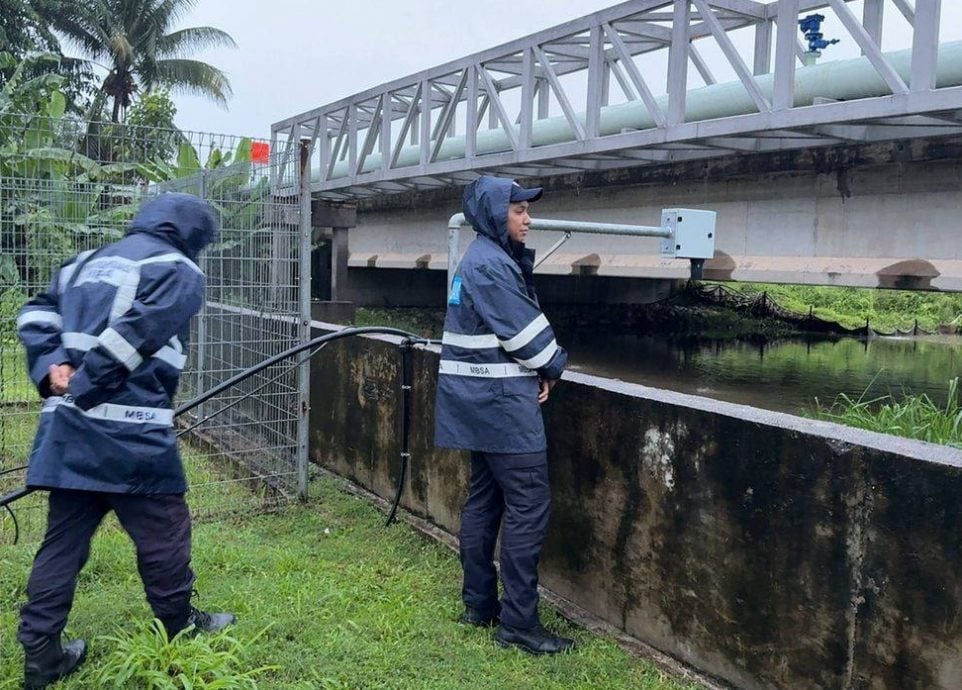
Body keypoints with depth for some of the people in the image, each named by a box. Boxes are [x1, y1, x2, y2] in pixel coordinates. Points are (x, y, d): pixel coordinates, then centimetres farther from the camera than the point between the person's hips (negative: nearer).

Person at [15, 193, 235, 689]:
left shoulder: (89, 261, 22)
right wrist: (85, 385, -12)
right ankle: (180, 630, 25)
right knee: (163, 535, 9)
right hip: (130, 435, -7)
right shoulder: (179, 271, -3)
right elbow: (137, 333, -17)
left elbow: (36, 314, 16)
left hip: (67, 428, 8)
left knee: (63, 540, 13)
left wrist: (51, 366, 3)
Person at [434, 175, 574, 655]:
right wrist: (552, 368, 1)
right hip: (502, 400, -11)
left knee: (484, 499, 13)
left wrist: (538, 369, 3)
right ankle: (518, 622, -3)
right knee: (529, 505, -8)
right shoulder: (491, 264, -16)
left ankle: (479, 604, 22)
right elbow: (523, 329, -16)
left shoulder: (486, 259, 16)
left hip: (483, 400, 11)